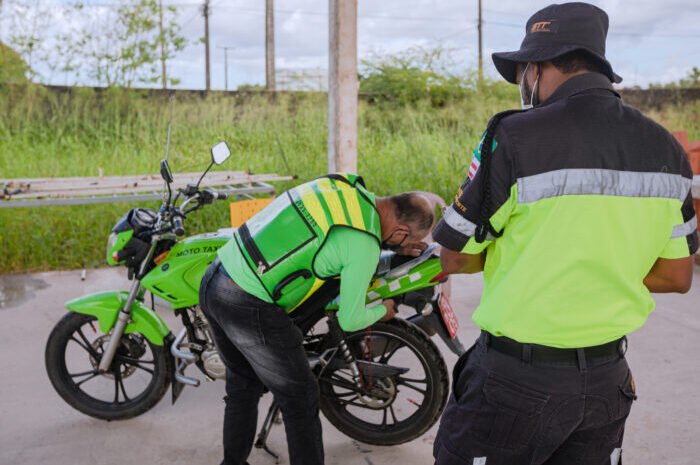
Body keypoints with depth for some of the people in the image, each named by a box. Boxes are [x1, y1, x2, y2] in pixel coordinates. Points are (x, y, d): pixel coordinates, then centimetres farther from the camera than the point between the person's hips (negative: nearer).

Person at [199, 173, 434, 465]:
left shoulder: (344, 183, 5)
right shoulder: (365, 246, -16)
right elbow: (349, 320, -7)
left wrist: (395, 246, 24)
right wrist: (383, 311, 14)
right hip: (252, 308, -9)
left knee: (243, 385, 27)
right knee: (300, 398, 10)